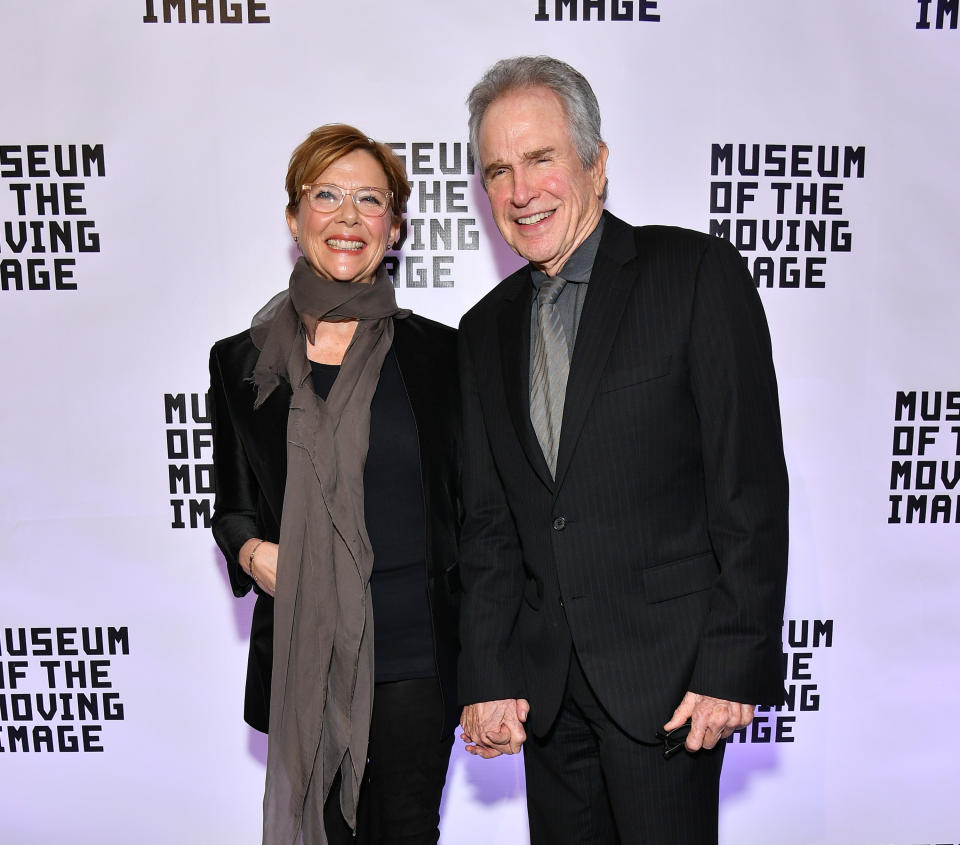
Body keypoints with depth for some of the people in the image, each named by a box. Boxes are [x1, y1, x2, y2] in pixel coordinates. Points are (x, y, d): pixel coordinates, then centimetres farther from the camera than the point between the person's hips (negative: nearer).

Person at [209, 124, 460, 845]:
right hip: (299, 656, 2)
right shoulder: (242, 360, 4)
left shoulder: (438, 352, 0)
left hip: (414, 655, -1)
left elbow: (473, 508, 3)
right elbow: (232, 506, 14)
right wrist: (251, 551, -9)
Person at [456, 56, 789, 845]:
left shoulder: (698, 273, -6)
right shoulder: (486, 328, 9)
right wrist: (487, 677, 3)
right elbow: (488, 524, 8)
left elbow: (751, 485, -10)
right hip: (545, 682, 5)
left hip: (668, 670, -4)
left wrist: (736, 664, -13)